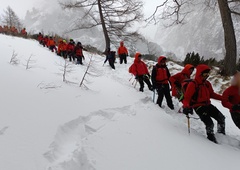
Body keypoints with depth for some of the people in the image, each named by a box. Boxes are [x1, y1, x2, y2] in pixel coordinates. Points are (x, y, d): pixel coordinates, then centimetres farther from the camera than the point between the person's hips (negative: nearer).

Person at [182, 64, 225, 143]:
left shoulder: (207, 83, 6)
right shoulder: (193, 84, -16)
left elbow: (212, 94, 20)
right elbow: (186, 98, -17)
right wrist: (186, 107, -36)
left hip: (207, 105, 8)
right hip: (198, 107, -8)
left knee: (221, 118, 9)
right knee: (209, 123, -19)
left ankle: (221, 134, 31)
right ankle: (211, 138, 6)